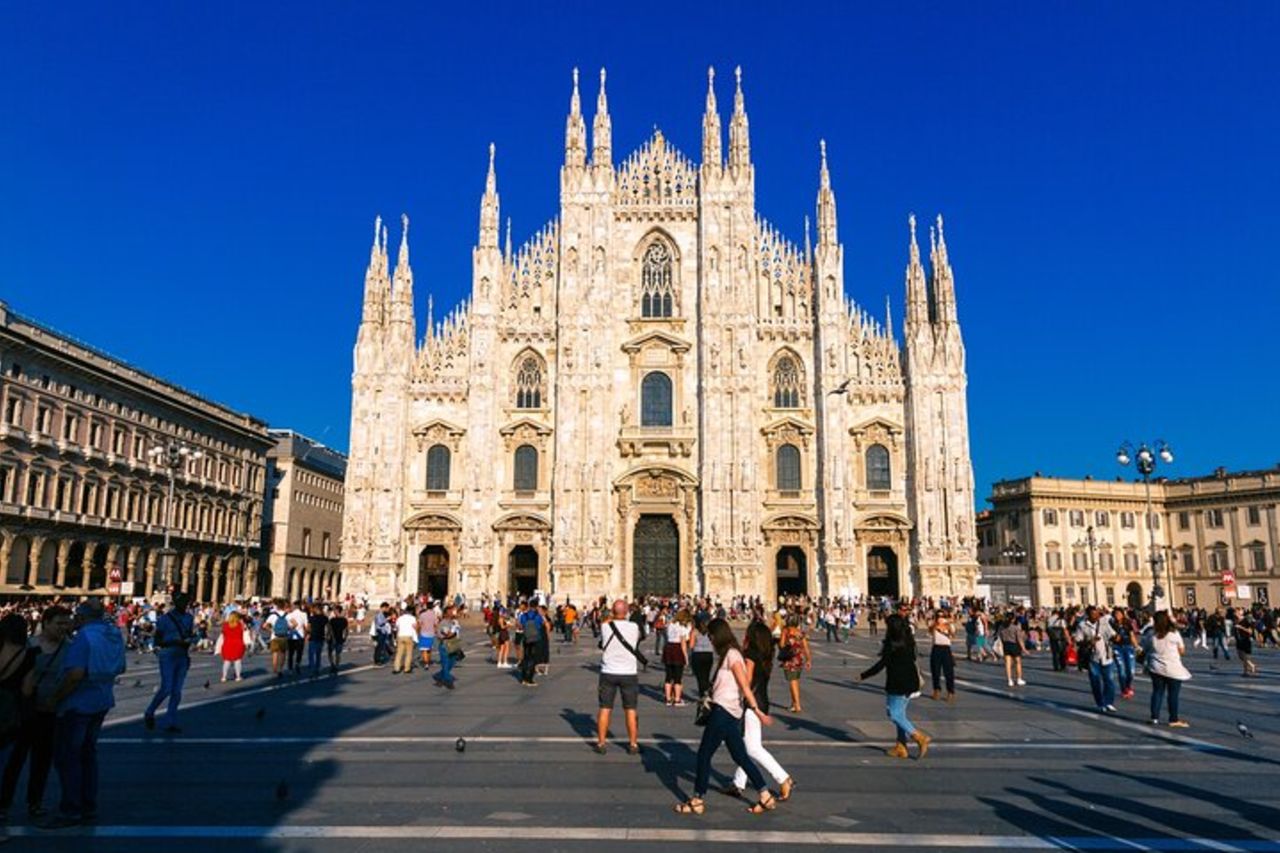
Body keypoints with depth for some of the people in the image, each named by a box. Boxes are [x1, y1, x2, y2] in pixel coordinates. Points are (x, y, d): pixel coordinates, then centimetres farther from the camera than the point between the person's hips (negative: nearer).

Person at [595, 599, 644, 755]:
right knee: (630, 710, 9)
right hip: (629, 673, 0)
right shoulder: (634, 627, -11)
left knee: (605, 709, 10)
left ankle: (601, 743, 15)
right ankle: (633, 744, 15)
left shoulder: (605, 627, -10)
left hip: (608, 673, 0)